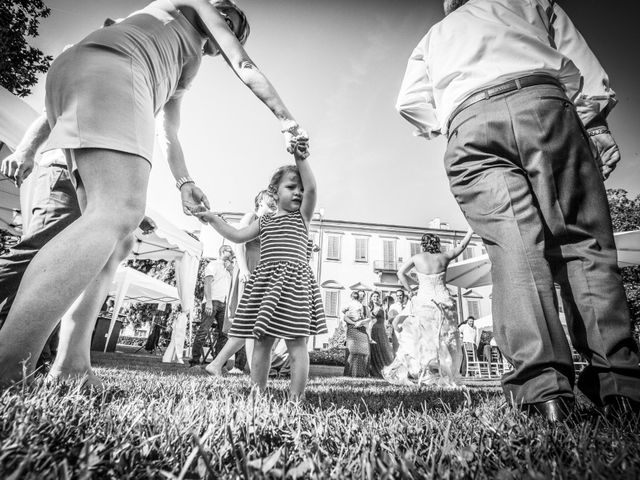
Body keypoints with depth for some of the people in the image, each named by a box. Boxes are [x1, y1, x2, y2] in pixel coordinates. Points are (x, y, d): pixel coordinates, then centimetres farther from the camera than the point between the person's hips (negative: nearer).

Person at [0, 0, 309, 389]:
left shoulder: (187, 69, 39)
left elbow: (170, 135, 30)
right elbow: (246, 69, 13)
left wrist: (184, 183, 18)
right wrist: (287, 119, 16)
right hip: (106, 70, -9)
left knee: (117, 240, -3)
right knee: (120, 214, -29)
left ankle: (71, 364, -9)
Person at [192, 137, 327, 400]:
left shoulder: (302, 215, 8)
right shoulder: (264, 220, 19)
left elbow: (311, 188, -9)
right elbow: (238, 236, 16)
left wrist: (301, 159, -19)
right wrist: (213, 218, 13)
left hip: (294, 279, -4)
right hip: (264, 280, 4)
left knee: (296, 342, -4)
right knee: (261, 341, 7)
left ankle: (296, 399, 6)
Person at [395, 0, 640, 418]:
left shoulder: (434, 35, 38)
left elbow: (410, 101, 20)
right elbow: (578, 58, 19)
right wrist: (596, 122, 11)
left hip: (468, 125, 1)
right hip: (545, 101, 0)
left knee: (514, 248, -13)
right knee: (582, 238, -5)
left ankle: (542, 386, -23)